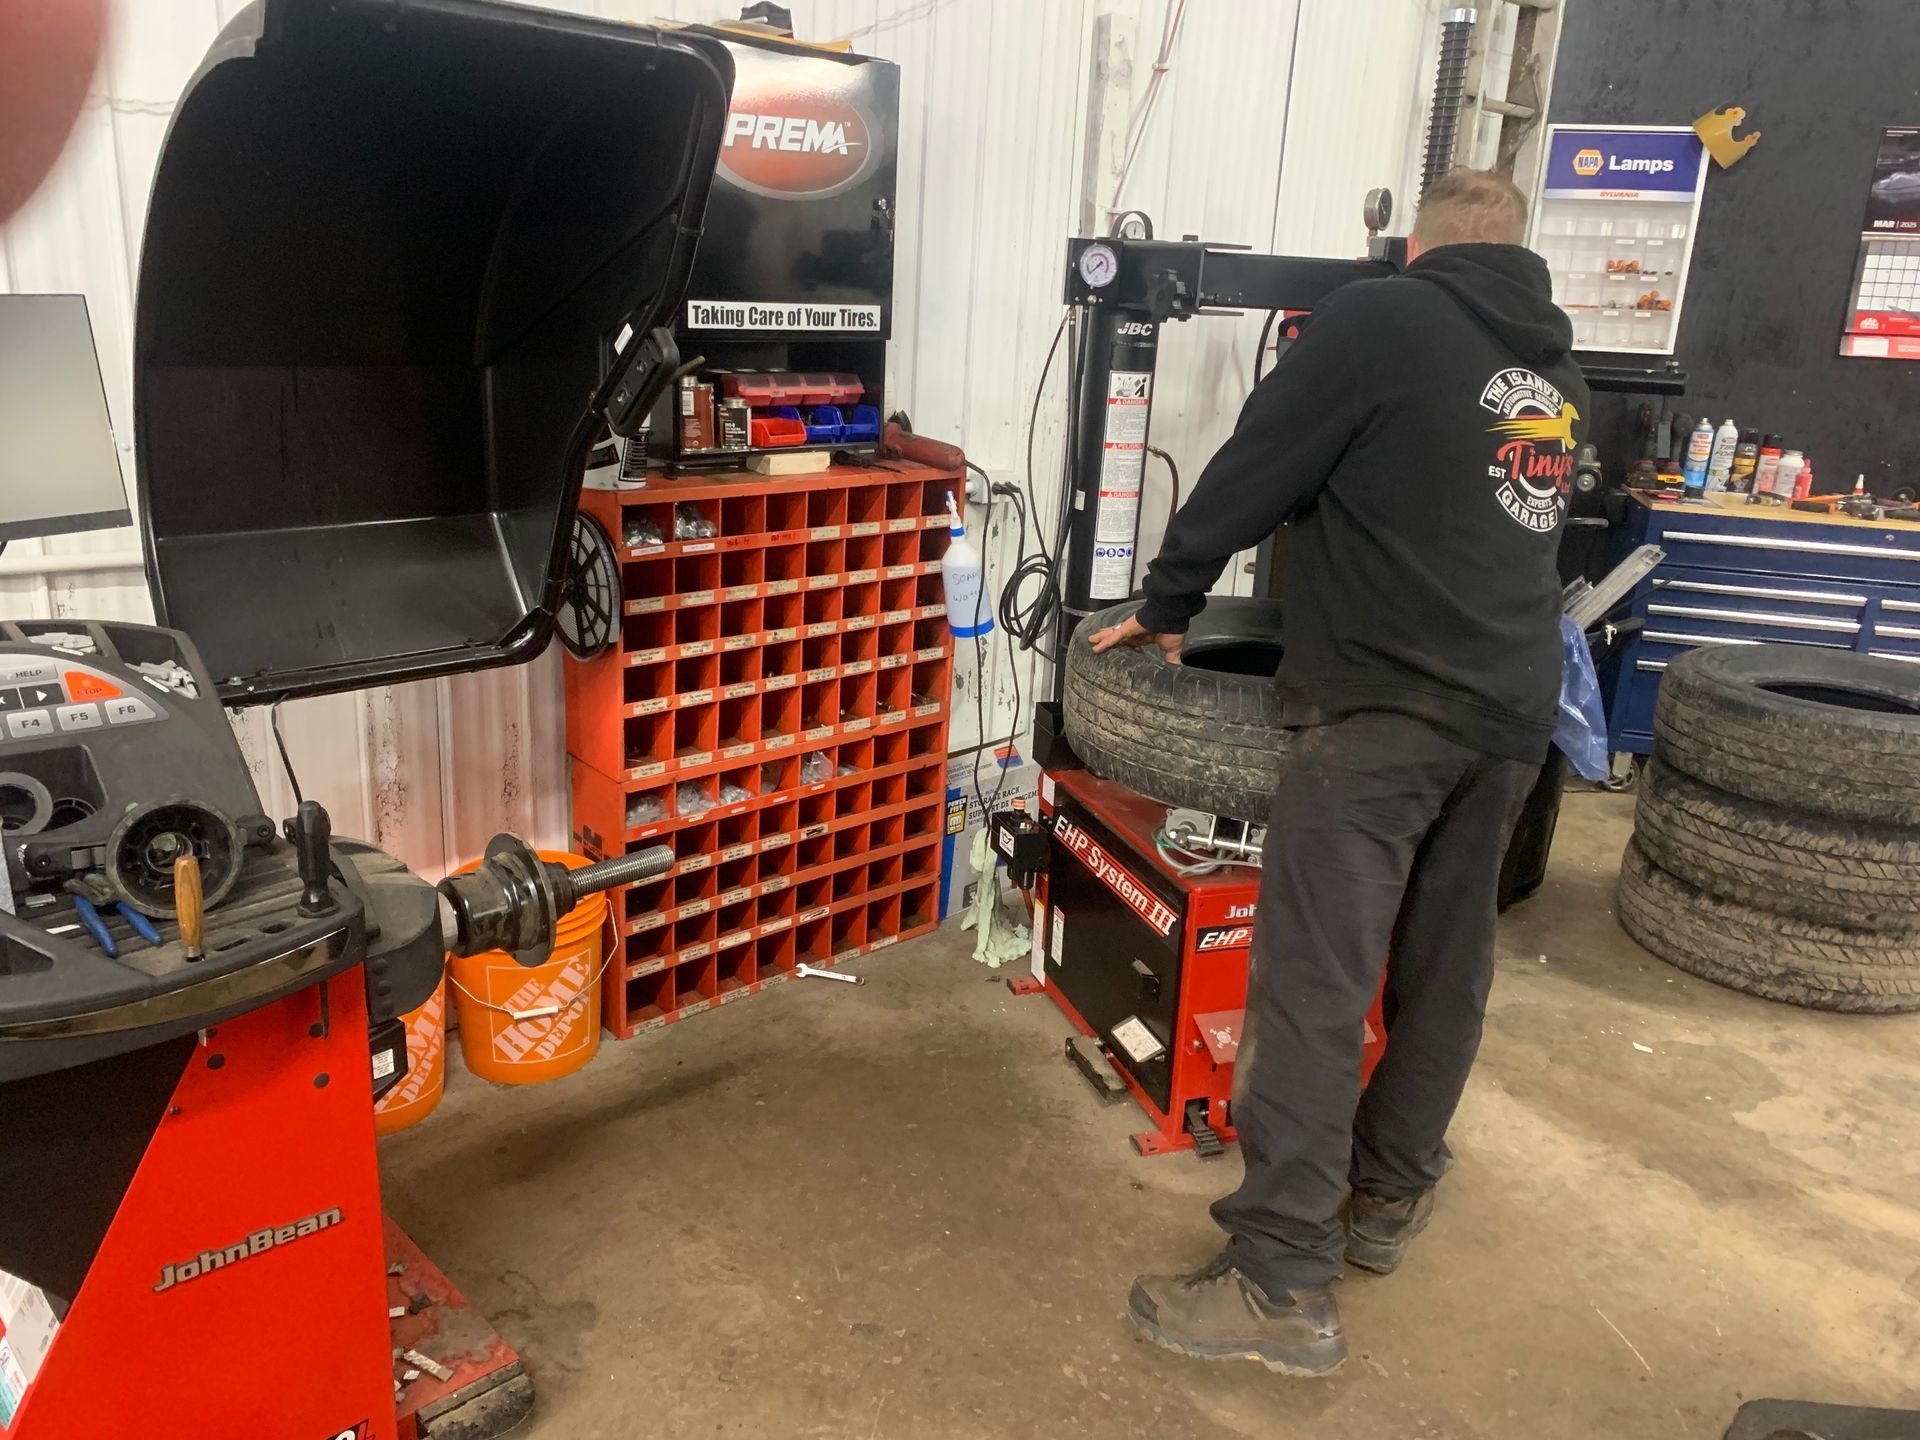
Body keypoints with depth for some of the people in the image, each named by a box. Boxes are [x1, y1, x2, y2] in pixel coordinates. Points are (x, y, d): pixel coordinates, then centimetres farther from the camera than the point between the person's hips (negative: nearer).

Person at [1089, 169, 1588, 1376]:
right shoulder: (1561, 369, 18)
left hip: (1385, 704, -8)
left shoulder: (1379, 317, -2)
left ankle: (1286, 1285, -4)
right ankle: (1389, 1204, 29)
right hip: (1513, 709, 8)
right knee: (1447, 969, 15)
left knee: (1313, 985, -7)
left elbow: (1255, 475, -3)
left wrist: (1165, 606, 10)